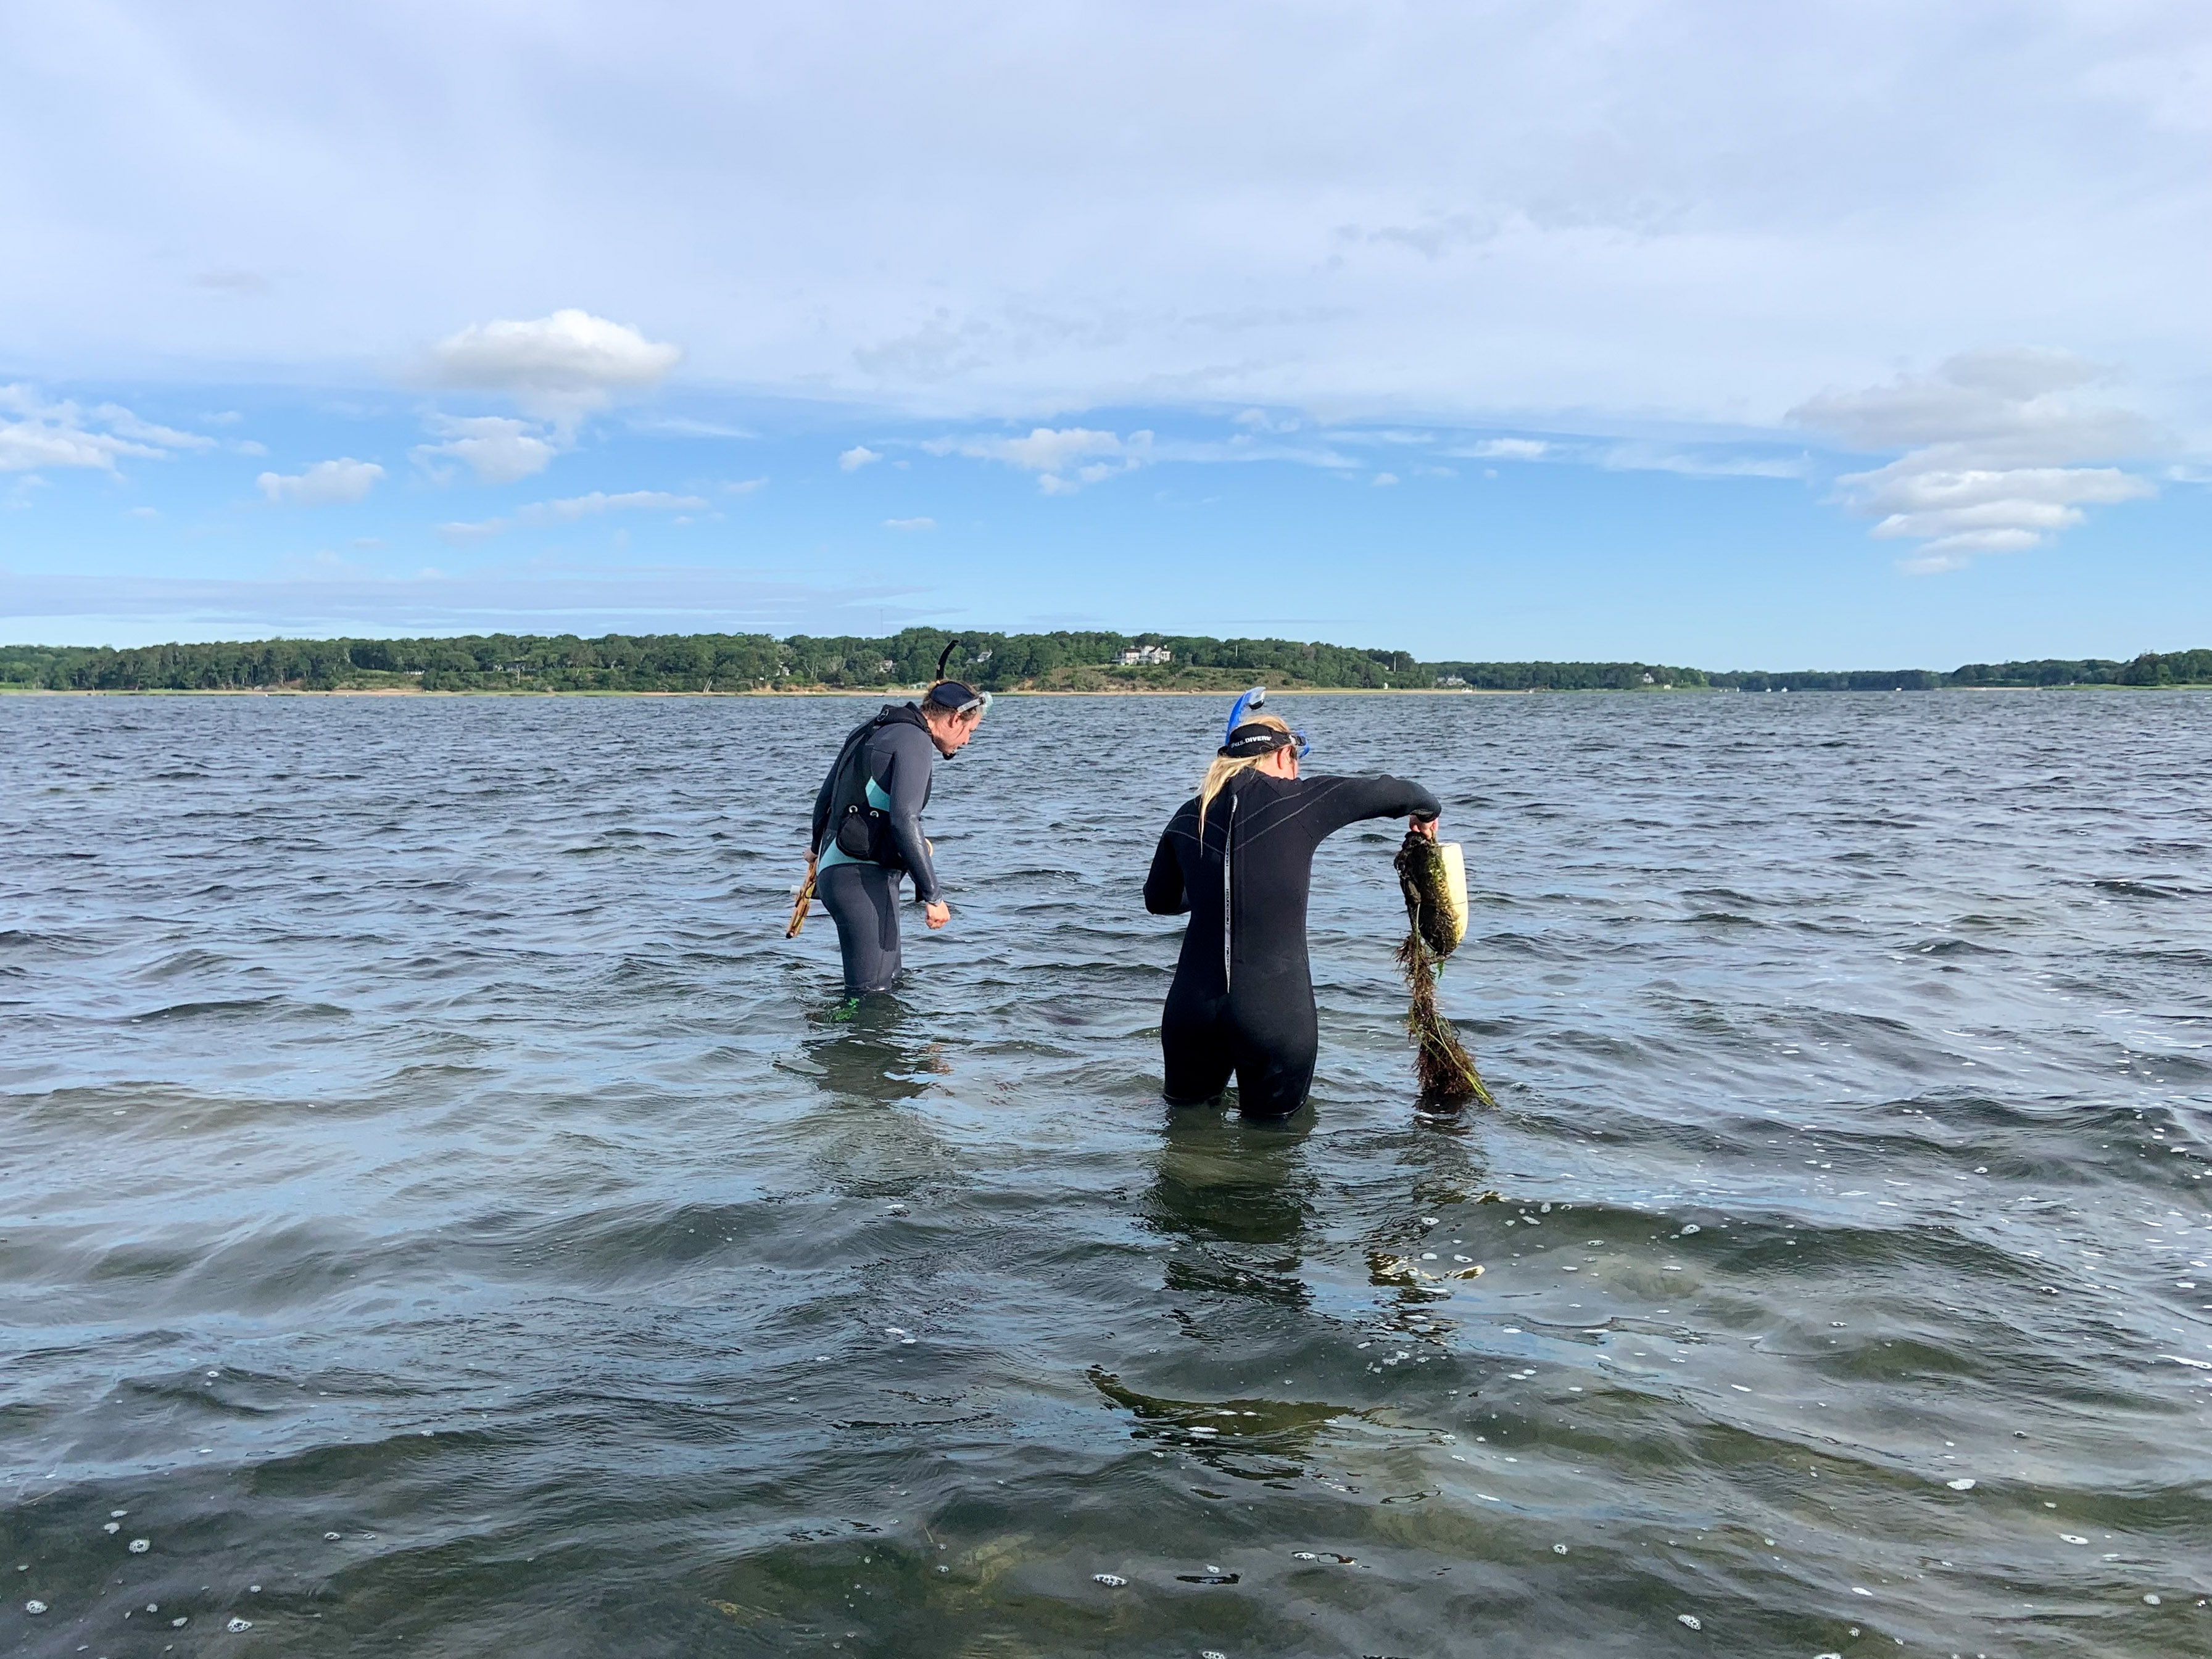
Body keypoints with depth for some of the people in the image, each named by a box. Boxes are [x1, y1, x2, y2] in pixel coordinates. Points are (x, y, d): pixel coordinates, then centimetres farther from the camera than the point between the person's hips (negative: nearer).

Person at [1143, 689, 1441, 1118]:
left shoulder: (1188, 817, 6)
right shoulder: (1298, 800, -5)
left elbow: (1159, 900, 21)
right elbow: (1389, 792, 3)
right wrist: (1426, 812, 24)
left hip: (1192, 1008, 3)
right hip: (1276, 1014, -3)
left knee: (1186, 1111, 23)